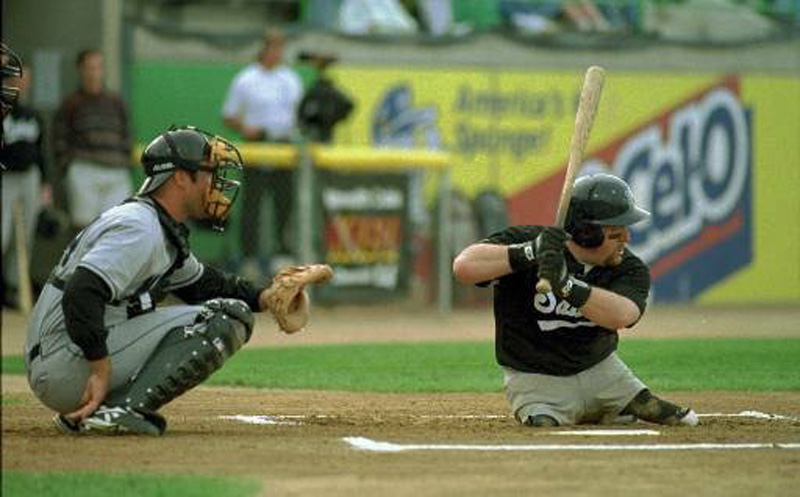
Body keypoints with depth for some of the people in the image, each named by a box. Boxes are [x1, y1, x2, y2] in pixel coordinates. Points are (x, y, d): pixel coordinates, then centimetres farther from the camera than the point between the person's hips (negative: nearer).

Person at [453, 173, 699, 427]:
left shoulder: (630, 269, -11)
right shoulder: (525, 240, -17)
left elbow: (620, 315, -34)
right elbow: (463, 266, -32)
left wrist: (565, 283, -47)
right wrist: (530, 253, -42)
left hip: (601, 370, 3)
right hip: (538, 382, -3)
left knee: (685, 423, 0)